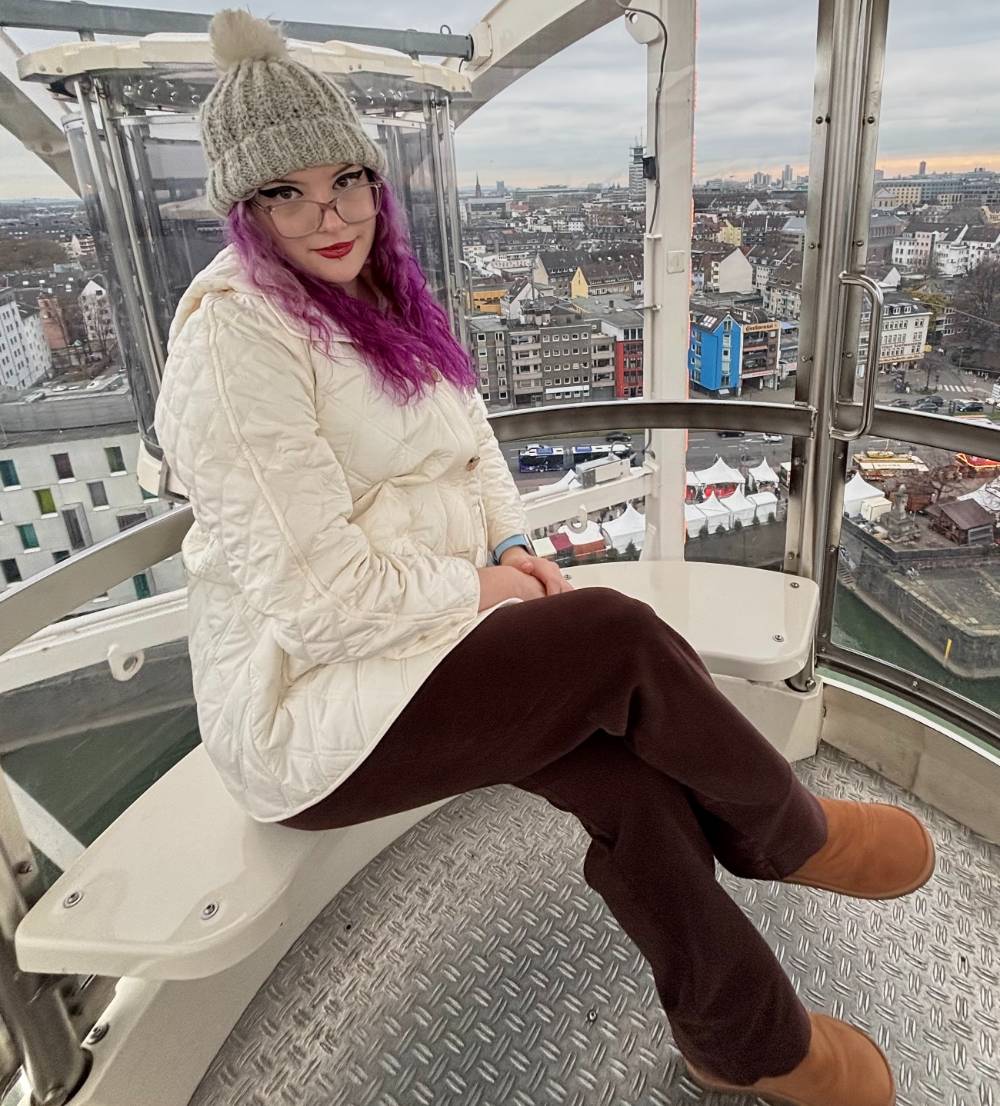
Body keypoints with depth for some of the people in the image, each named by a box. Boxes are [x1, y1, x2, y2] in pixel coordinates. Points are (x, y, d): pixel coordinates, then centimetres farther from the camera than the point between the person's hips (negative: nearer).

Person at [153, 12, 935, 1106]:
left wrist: (515, 548, -2)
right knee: (621, 637, -21)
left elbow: (467, 439, 17)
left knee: (628, 778, -14)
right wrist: (473, 589, -12)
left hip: (423, 629, 7)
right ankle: (788, 832, 7)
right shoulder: (235, 336, -17)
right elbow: (311, 593, -23)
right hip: (309, 704, -7)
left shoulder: (379, 299, 11)